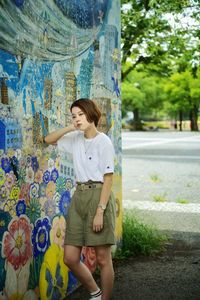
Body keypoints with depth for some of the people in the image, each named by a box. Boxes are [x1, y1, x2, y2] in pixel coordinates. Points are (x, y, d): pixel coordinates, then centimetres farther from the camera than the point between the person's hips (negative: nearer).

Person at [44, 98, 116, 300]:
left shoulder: (103, 141, -9)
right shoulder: (75, 139, 10)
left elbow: (108, 179, -12)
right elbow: (48, 140, 18)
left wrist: (100, 211, -18)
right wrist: (69, 128, 3)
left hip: (99, 196, -6)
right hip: (79, 196, 6)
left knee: (103, 259, 1)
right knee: (70, 259, 6)